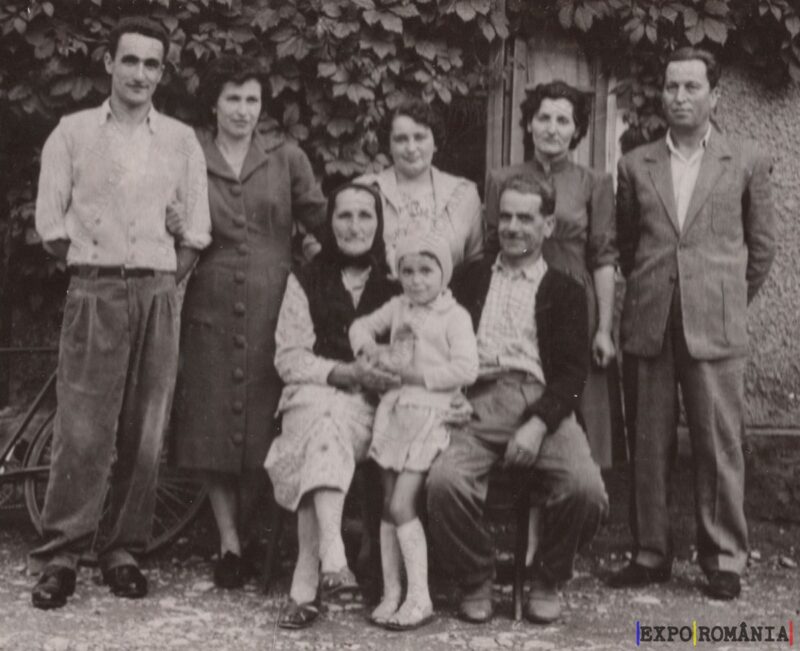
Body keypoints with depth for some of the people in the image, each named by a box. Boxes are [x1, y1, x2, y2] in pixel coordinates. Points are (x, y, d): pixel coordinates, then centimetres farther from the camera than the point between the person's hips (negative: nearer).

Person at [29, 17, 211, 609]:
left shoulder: (181, 140, 11)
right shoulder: (73, 132, 7)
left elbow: (195, 233, 11)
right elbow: (51, 224, 6)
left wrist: (160, 282, 5)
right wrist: (96, 267, 5)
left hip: (158, 296, 2)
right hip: (93, 293, -2)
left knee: (145, 432, 1)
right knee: (83, 428, -8)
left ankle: (124, 552, 10)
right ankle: (61, 556, -3)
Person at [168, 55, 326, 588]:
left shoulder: (287, 159, 8)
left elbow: (319, 220, 9)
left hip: (271, 304, 0)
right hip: (211, 305, 0)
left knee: (263, 421, 2)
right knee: (212, 421, -1)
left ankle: (249, 532, 15)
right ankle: (229, 540, 5)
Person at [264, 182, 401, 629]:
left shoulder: (398, 286, 14)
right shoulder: (306, 282, 14)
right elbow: (288, 358, 4)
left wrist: (377, 376, -11)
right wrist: (344, 373, -11)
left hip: (373, 410, 0)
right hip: (312, 398, 1)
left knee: (327, 424, -32)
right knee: (326, 417, -34)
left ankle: (306, 582, -39)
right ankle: (333, 561, -49)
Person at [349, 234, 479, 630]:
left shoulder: (455, 316, -6)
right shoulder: (398, 307, 11)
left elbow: (465, 370, -14)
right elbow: (363, 325, 23)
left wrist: (415, 372, -15)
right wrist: (370, 348, 1)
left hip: (430, 415, -6)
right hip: (394, 413, 6)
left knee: (401, 506, -11)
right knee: (389, 507, 7)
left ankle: (419, 598, -4)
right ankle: (391, 593, 15)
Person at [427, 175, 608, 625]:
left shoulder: (565, 292, 17)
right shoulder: (472, 277, 23)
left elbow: (573, 371, 4)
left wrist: (537, 425, -12)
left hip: (543, 404, 0)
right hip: (477, 401, 1)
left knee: (586, 491, -27)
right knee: (445, 481, -29)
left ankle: (548, 582, 2)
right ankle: (476, 582, -2)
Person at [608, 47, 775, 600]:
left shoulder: (746, 163, 6)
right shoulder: (636, 165, 11)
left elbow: (762, 245, 11)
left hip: (715, 326, -2)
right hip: (649, 325, 2)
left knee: (720, 445, -2)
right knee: (649, 446, 5)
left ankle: (724, 560, 7)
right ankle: (651, 554, 13)